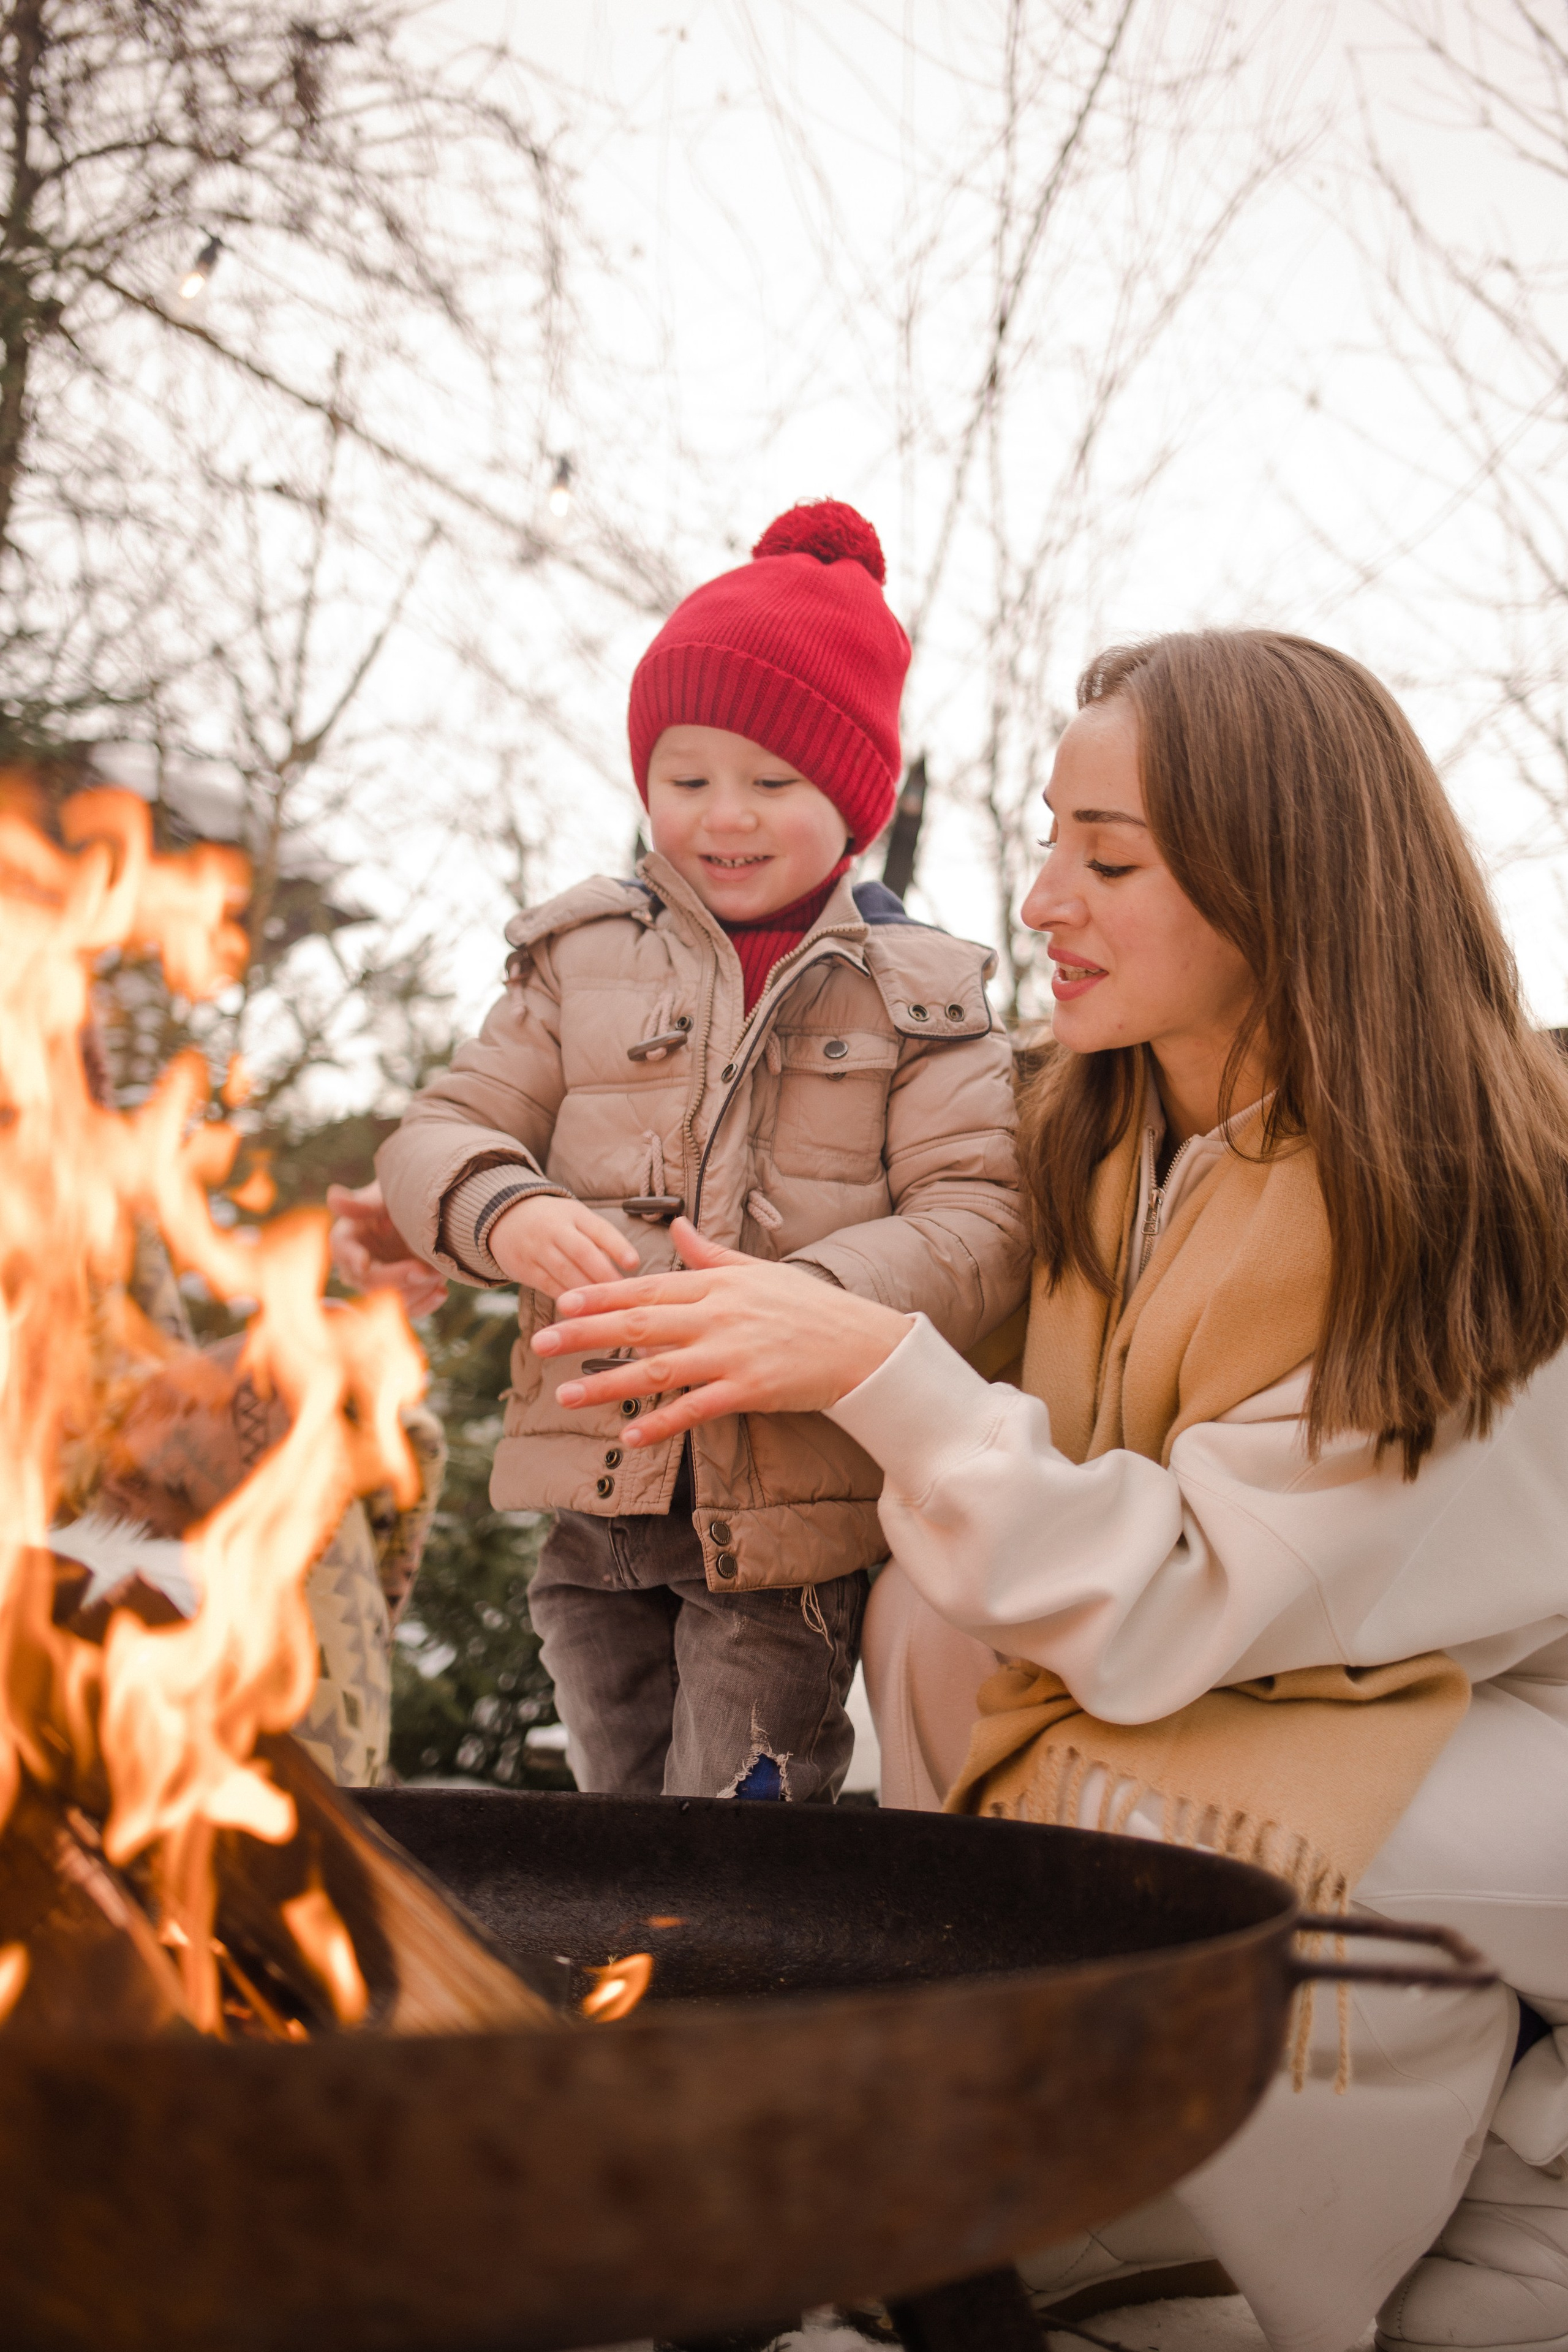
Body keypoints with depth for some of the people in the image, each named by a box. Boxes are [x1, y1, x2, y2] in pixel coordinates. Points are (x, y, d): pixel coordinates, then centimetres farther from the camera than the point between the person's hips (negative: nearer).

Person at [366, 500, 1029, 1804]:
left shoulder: (920, 996, 1)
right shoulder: (583, 960, 10)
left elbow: (980, 1222, -8)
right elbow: (445, 1130, 7)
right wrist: (504, 1214, -17)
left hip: (796, 1513, -3)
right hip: (598, 1497, 3)